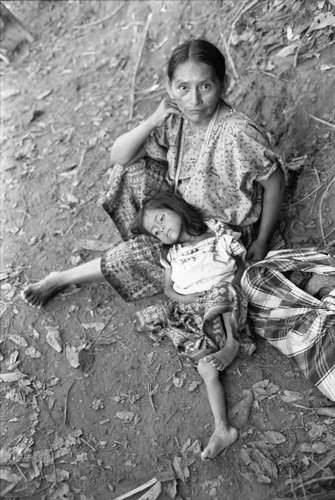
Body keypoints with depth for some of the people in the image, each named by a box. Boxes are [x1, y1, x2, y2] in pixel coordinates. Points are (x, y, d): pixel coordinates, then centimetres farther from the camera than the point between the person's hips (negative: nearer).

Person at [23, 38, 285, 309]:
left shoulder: (238, 134, -33)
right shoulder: (176, 117, -14)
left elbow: (275, 182, -21)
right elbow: (118, 156, -13)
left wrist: (261, 242, -13)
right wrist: (153, 121, -30)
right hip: (183, 203, 6)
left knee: (142, 256, -15)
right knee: (132, 169, -9)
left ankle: (61, 279, 6)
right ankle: (144, 235, 6)